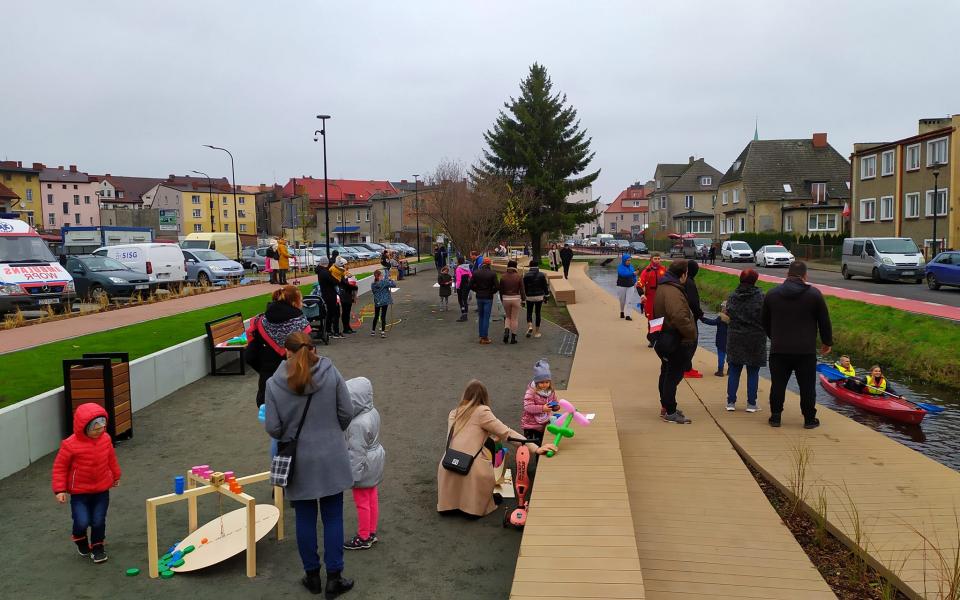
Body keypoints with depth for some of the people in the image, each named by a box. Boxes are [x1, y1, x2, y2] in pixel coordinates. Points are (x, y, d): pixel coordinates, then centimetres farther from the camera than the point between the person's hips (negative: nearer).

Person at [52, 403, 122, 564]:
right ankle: (80, 540, 27)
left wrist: (115, 476, 22)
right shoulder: (70, 445, -19)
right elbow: (60, 467, -10)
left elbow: (111, 458, 11)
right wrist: (60, 490, -11)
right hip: (79, 492, -3)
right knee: (82, 522, -8)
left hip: (102, 490, 3)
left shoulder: (105, 439, -6)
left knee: (99, 521, 5)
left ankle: (97, 547, 29)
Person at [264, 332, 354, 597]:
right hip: (331, 458, 0)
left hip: (299, 461, 0)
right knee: (333, 517, 10)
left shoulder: (274, 384, -12)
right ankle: (334, 578, 18)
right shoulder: (331, 373, -10)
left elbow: (273, 428, -9)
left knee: (305, 518, 15)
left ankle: (312, 575, 27)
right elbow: (347, 412, -6)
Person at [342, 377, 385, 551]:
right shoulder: (373, 413, -4)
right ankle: (372, 533, 34)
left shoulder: (358, 424, -31)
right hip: (374, 463, 9)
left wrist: (352, 475, -18)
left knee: (362, 503, 8)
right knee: (372, 499, 19)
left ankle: (363, 538, 23)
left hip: (364, 468, -9)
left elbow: (356, 453, -26)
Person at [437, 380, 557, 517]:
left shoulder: (453, 413, 15)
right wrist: (535, 448, -3)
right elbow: (507, 433, -3)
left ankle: (452, 502, 9)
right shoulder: (481, 412, 0)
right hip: (470, 469, -3)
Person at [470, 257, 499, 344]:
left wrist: (477, 290, 11)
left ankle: (481, 336, 16)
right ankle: (485, 337, 1)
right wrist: (492, 292, 3)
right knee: (486, 318, 1)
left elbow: (471, 285, -3)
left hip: (479, 297, 3)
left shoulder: (476, 273, -2)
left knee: (481, 317, 15)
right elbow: (497, 286, -15)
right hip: (488, 298, -3)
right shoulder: (492, 274, -11)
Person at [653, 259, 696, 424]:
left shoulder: (663, 287, 11)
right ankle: (670, 412, 5)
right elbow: (679, 317, -35)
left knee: (667, 374, 20)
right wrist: (691, 333, -22)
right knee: (673, 376, -2)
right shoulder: (672, 291, -24)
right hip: (678, 342, -11)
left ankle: (666, 406, 32)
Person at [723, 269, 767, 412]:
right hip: (755, 339, -3)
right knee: (753, 372, 6)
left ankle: (731, 402, 12)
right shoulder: (760, 297, -12)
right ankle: (751, 404, 11)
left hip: (735, 338, 3)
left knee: (734, 371, 10)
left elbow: (728, 314, 6)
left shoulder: (732, 296, -2)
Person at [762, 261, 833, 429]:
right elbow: (824, 322, 0)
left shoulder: (772, 294, 2)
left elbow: (765, 322, 12)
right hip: (806, 351, -2)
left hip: (779, 350, 2)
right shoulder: (814, 294, -6)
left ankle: (775, 417, 14)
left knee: (777, 384, 10)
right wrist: (827, 342, 14)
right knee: (807, 386, 8)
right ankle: (809, 419, 15)